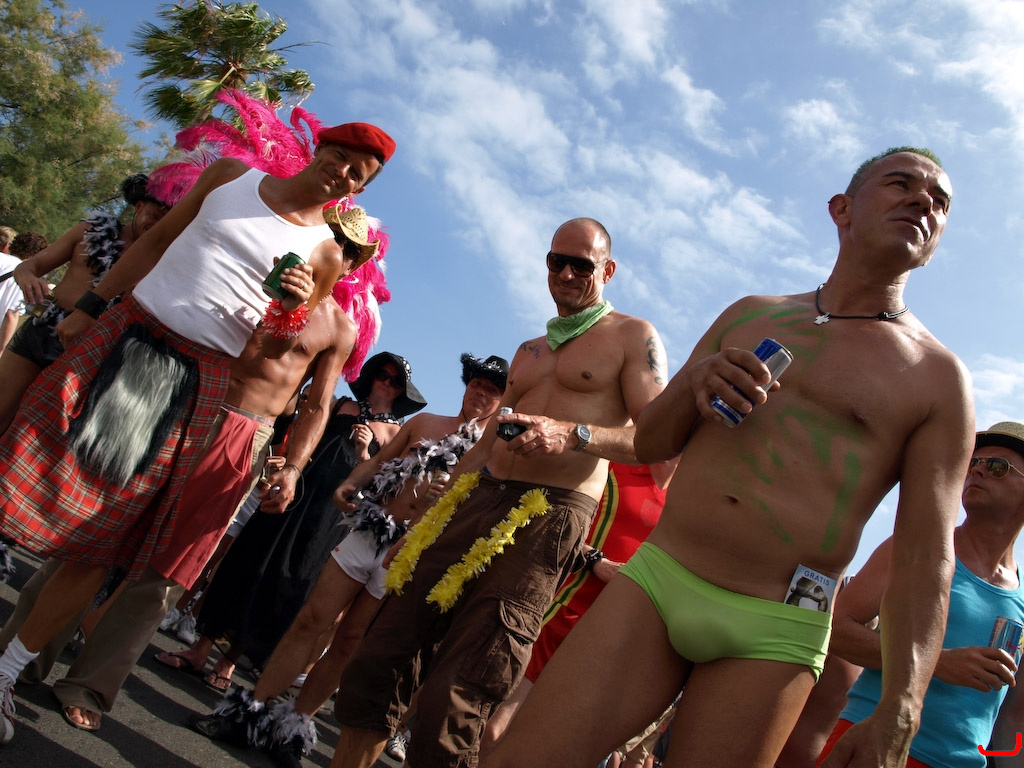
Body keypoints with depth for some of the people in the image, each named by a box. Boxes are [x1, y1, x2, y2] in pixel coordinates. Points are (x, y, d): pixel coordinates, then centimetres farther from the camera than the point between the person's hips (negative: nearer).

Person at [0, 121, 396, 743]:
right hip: (123, 336, 2)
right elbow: (157, 239, 15)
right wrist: (91, 304, 11)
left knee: (100, 538, 1)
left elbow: (274, 350, 2)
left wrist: (293, 308, -19)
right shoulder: (231, 174, 7)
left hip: (195, 382, -1)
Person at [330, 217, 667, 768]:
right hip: (477, 500, 6)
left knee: (450, 707, -13)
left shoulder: (633, 336, 6)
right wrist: (425, 527, 21)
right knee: (375, 666, -1)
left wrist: (572, 435, -23)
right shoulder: (528, 352, 25)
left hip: (551, 516, -6)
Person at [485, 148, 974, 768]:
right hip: (654, 577, 3)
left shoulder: (939, 379, 3)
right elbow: (650, 445, 16)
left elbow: (926, 557, -2)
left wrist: (896, 717, -12)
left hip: (772, 634, -2)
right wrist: (691, 382, -6)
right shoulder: (749, 314, 14)